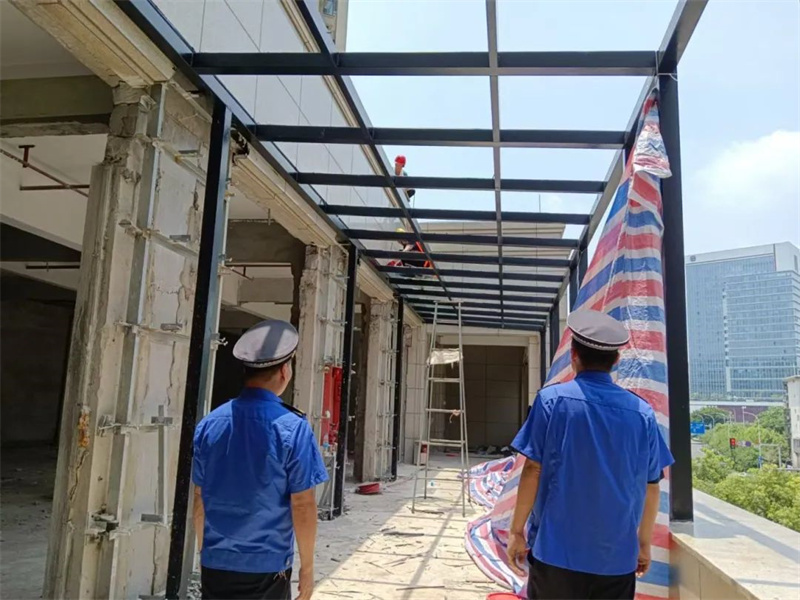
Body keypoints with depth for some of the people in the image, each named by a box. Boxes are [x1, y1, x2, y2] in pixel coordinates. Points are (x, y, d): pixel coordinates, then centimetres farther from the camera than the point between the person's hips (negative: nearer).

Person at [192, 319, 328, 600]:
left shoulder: (209, 424, -1)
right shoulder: (293, 428, -15)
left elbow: (199, 499, 7)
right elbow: (302, 505, -12)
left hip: (215, 564, 4)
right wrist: (307, 567, -1)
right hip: (265, 567, -4)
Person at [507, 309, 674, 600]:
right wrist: (644, 542, 18)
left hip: (557, 549, -2)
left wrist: (517, 530, 0)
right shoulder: (642, 411, -1)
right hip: (616, 555, 2)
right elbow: (651, 486, 5)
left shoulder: (552, 399, -9)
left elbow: (534, 469, -10)